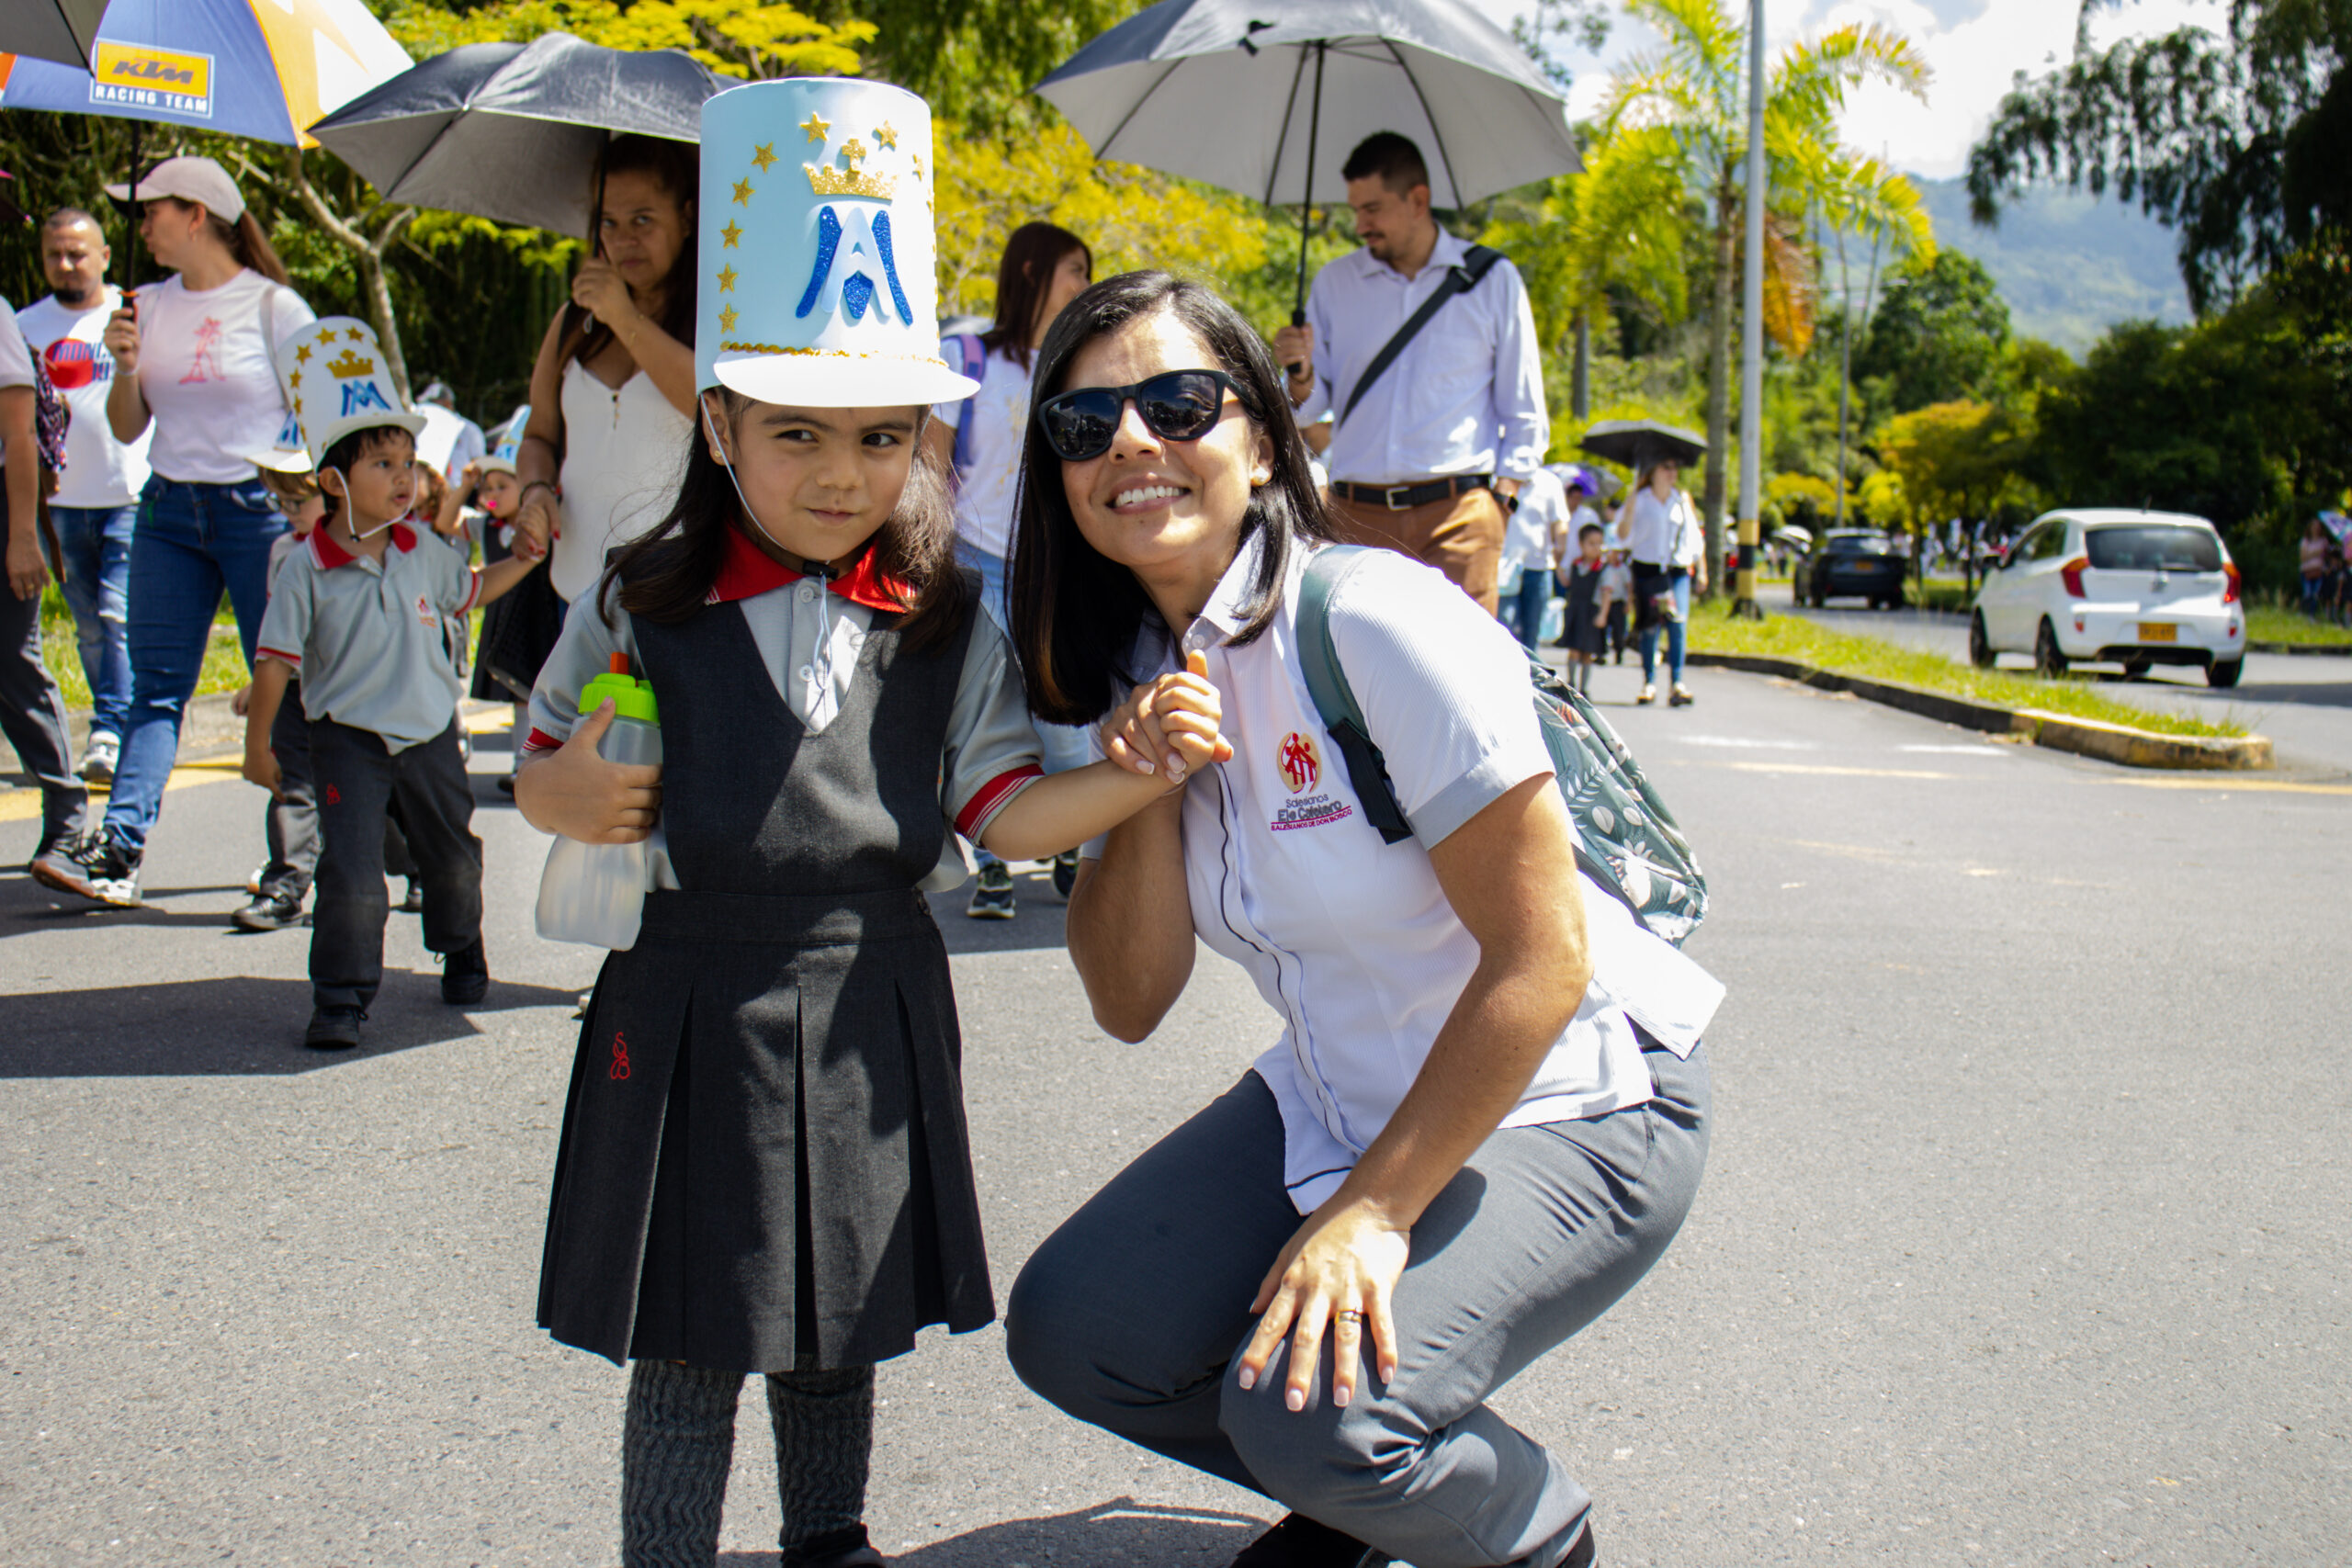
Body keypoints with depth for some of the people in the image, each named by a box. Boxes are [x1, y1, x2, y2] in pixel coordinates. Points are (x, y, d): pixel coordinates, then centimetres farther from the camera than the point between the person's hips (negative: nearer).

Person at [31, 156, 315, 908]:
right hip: (168, 508, 5)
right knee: (156, 683, -3)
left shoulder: (274, 306, -2)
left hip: (257, 507, -5)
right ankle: (117, 850, -11)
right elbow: (127, 428, 13)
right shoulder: (151, 306, 12)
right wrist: (126, 366, -5)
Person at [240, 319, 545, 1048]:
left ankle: (462, 955, 42)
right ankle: (340, 996, 0)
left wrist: (524, 559, 11)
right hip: (348, 741, -4)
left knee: (452, 858, 18)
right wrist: (258, 746, -7)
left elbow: (467, 591, 22)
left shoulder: (424, 553, 0)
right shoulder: (308, 570, -13)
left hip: (430, 733, 4)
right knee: (351, 875, -12)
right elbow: (276, 660, -9)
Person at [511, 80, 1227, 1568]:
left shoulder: (947, 621, -1)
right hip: (691, 1005, -1)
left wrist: (1134, 776, -20)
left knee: (842, 1325, 18)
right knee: (687, 1342, 6)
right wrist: (565, 798, -14)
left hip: (870, 1011, 2)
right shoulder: (642, 607, -3)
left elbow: (1004, 809, -3)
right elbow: (544, 765, 8)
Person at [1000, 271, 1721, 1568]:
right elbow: (1129, 1001, -1)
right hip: (1343, 1098, 8)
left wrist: (1374, 1209, -20)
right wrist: (1147, 786, -17)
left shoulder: (1377, 622, -23)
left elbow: (1543, 954, -24)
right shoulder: (1138, 669, 0)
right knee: (1069, 1328, -5)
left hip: (1568, 1104, -7)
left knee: (1311, 1405, -27)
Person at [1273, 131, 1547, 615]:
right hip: (1358, 515, 2)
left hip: (1456, 511, -2)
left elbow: (1525, 417, 11)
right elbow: (1310, 408, 15)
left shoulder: (1492, 280, 9)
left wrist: (1500, 498, 0)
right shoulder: (1334, 284, 14)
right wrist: (1301, 375, -7)